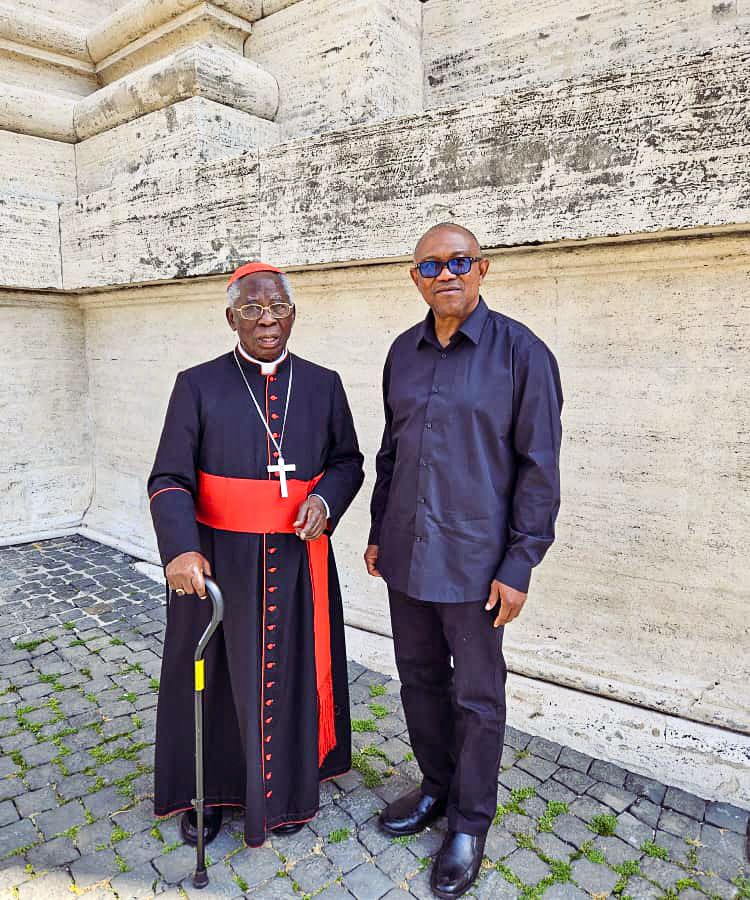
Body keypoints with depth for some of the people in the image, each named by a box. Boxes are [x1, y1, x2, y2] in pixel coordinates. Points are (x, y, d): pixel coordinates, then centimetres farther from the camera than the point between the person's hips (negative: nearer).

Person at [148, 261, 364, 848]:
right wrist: (180, 549, -26)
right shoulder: (197, 386, -5)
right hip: (219, 561, -1)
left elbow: (348, 461, 9)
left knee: (292, 672, 15)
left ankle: (288, 789, 40)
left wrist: (325, 498, -13)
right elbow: (170, 480, -9)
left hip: (299, 559, 2)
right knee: (215, 675, 14)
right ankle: (207, 791, 39)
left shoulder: (323, 385, 2)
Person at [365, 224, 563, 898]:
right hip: (406, 556, 5)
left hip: (474, 560, -5)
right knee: (420, 678, 19)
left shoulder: (521, 353, -9)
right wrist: (378, 532, 14)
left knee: (476, 695, 11)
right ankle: (437, 788, 42)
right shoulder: (404, 353, 7)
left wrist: (518, 566, -12)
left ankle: (470, 823, 32)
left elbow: (539, 468, -10)